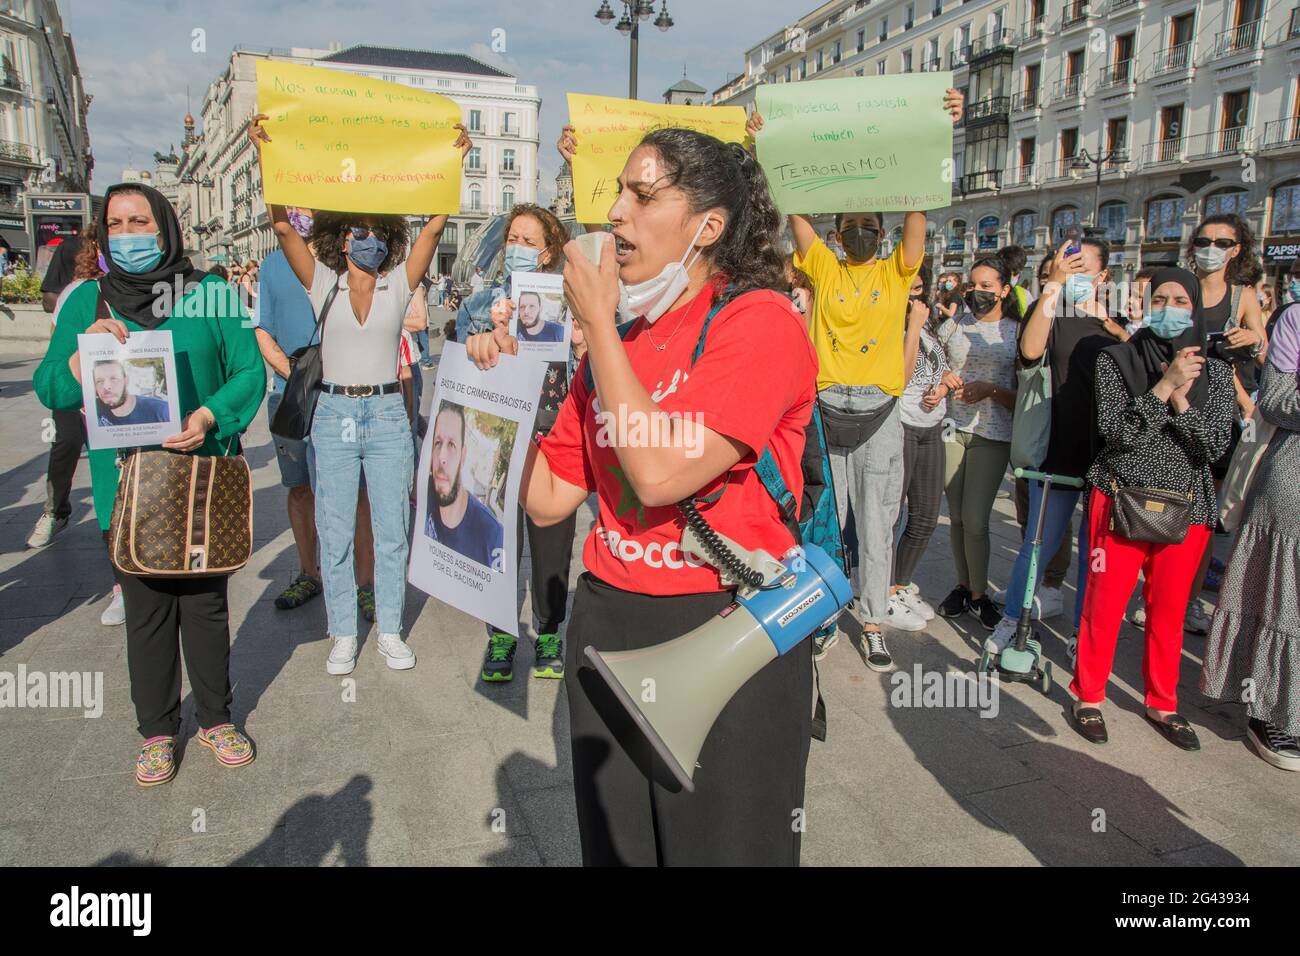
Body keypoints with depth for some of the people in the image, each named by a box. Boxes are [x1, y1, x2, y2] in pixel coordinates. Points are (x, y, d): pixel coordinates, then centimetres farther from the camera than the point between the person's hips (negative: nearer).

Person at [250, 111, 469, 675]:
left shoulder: (399, 284, 3)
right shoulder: (322, 283, 3)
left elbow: (434, 227, -6)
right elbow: (283, 226, -8)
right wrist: (268, 157, -16)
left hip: (388, 414, 0)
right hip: (334, 414, 0)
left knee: (391, 530, 6)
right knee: (335, 532, 6)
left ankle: (390, 632, 20)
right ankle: (343, 635, 19)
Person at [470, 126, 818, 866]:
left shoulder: (760, 320, -12)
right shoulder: (617, 343, 8)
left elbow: (660, 474, -25)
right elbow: (549, 499, 7)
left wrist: (598, 323, -15)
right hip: (605, 627, 7)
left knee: (722, 847, 13)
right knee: (616, 847, 22)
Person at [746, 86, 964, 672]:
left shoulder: (896, 271, 9)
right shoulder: (824, 268, 9)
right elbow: (793, 206, 1)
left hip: (878, 413, 0)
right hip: (825, 408, 0)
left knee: (876, 526, 6)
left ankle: (874, 624, 16)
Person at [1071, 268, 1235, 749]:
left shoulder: (1215, 372, 6)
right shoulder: (1116, 360, -1)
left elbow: (1216, 445, -3)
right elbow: (1114, 430, -13)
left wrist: (1181, 402, -16)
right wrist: (1164, 387, -20)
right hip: (1120, 500, -2)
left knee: (1169, 610, 11)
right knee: (1104, 604, 0)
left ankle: (1162, 703, 27)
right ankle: (1088, 695, 17)